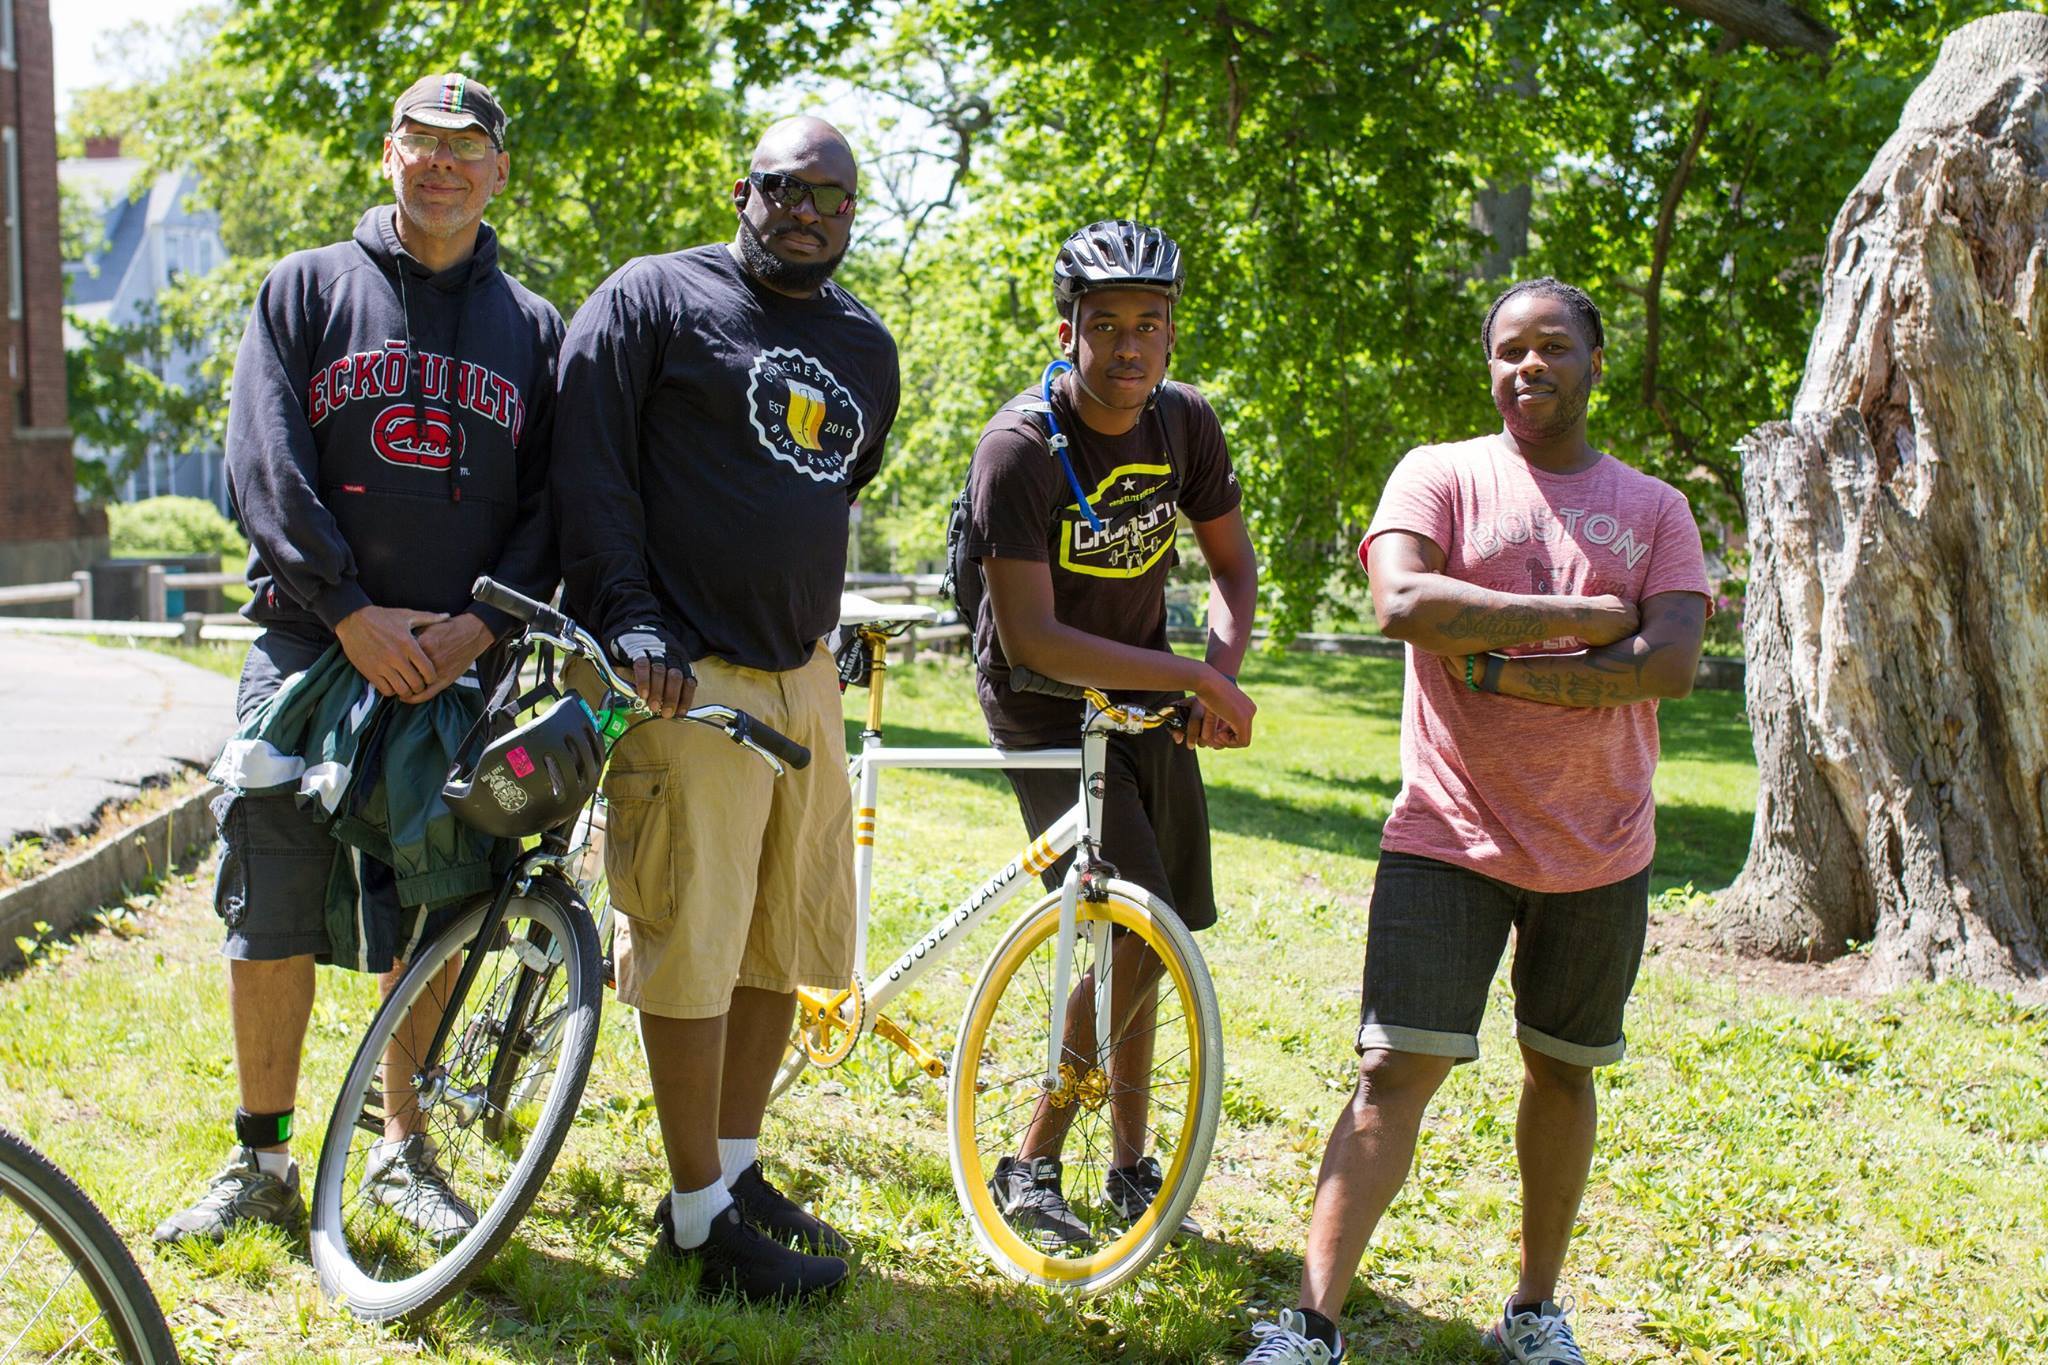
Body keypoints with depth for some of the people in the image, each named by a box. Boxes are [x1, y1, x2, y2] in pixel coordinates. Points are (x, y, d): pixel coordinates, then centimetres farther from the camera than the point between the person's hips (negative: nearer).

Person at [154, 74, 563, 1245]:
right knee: (275, 916, 0)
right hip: (313, 649, -1)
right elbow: (265, 467, -2)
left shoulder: (534, 331, 12)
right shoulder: (308, 291, 7)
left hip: (456, 666, 1)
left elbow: (552, 501, 6)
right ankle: (263, 1163, 12)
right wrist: (351, 612, -13)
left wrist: (480, 624, -10)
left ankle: (406, 1152, 19)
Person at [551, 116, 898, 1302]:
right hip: (686, 671, -7)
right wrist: (631, 621, -16)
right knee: (692, 940, -5)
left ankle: (738, 1166, 25)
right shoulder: (654, 300, -3)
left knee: (786, 937, 11)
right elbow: (589, 467, -8)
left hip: (805, 675, 7)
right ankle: (701, 1215, 4)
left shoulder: (867, 349, 16)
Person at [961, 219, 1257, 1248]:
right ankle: (1031, 1164, -4)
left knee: (1141, 934, 10)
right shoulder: (1020, 448, -25)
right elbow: (1031, 639, -28)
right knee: (1138, 933, -17)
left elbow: (1231, 561, 7)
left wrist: (1221, 672, -13)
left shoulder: (1185, 422, -6)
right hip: (1047, 709, -6)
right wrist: (1193, 676, -29)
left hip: (1149, 695, 6)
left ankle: (1130, 1165, 24)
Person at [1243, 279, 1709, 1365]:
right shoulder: (1440, 475, 1)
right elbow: (1402, 602, -19)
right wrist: (1588, 615, -16)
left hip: (1599, 850, 3)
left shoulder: (1655, 509, 6)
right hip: (1450, 835, -3)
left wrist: (1504, 671, -17)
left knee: (1561, 1070, 14)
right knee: (1396, 1072, -9)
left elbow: (1671, 666, -9)